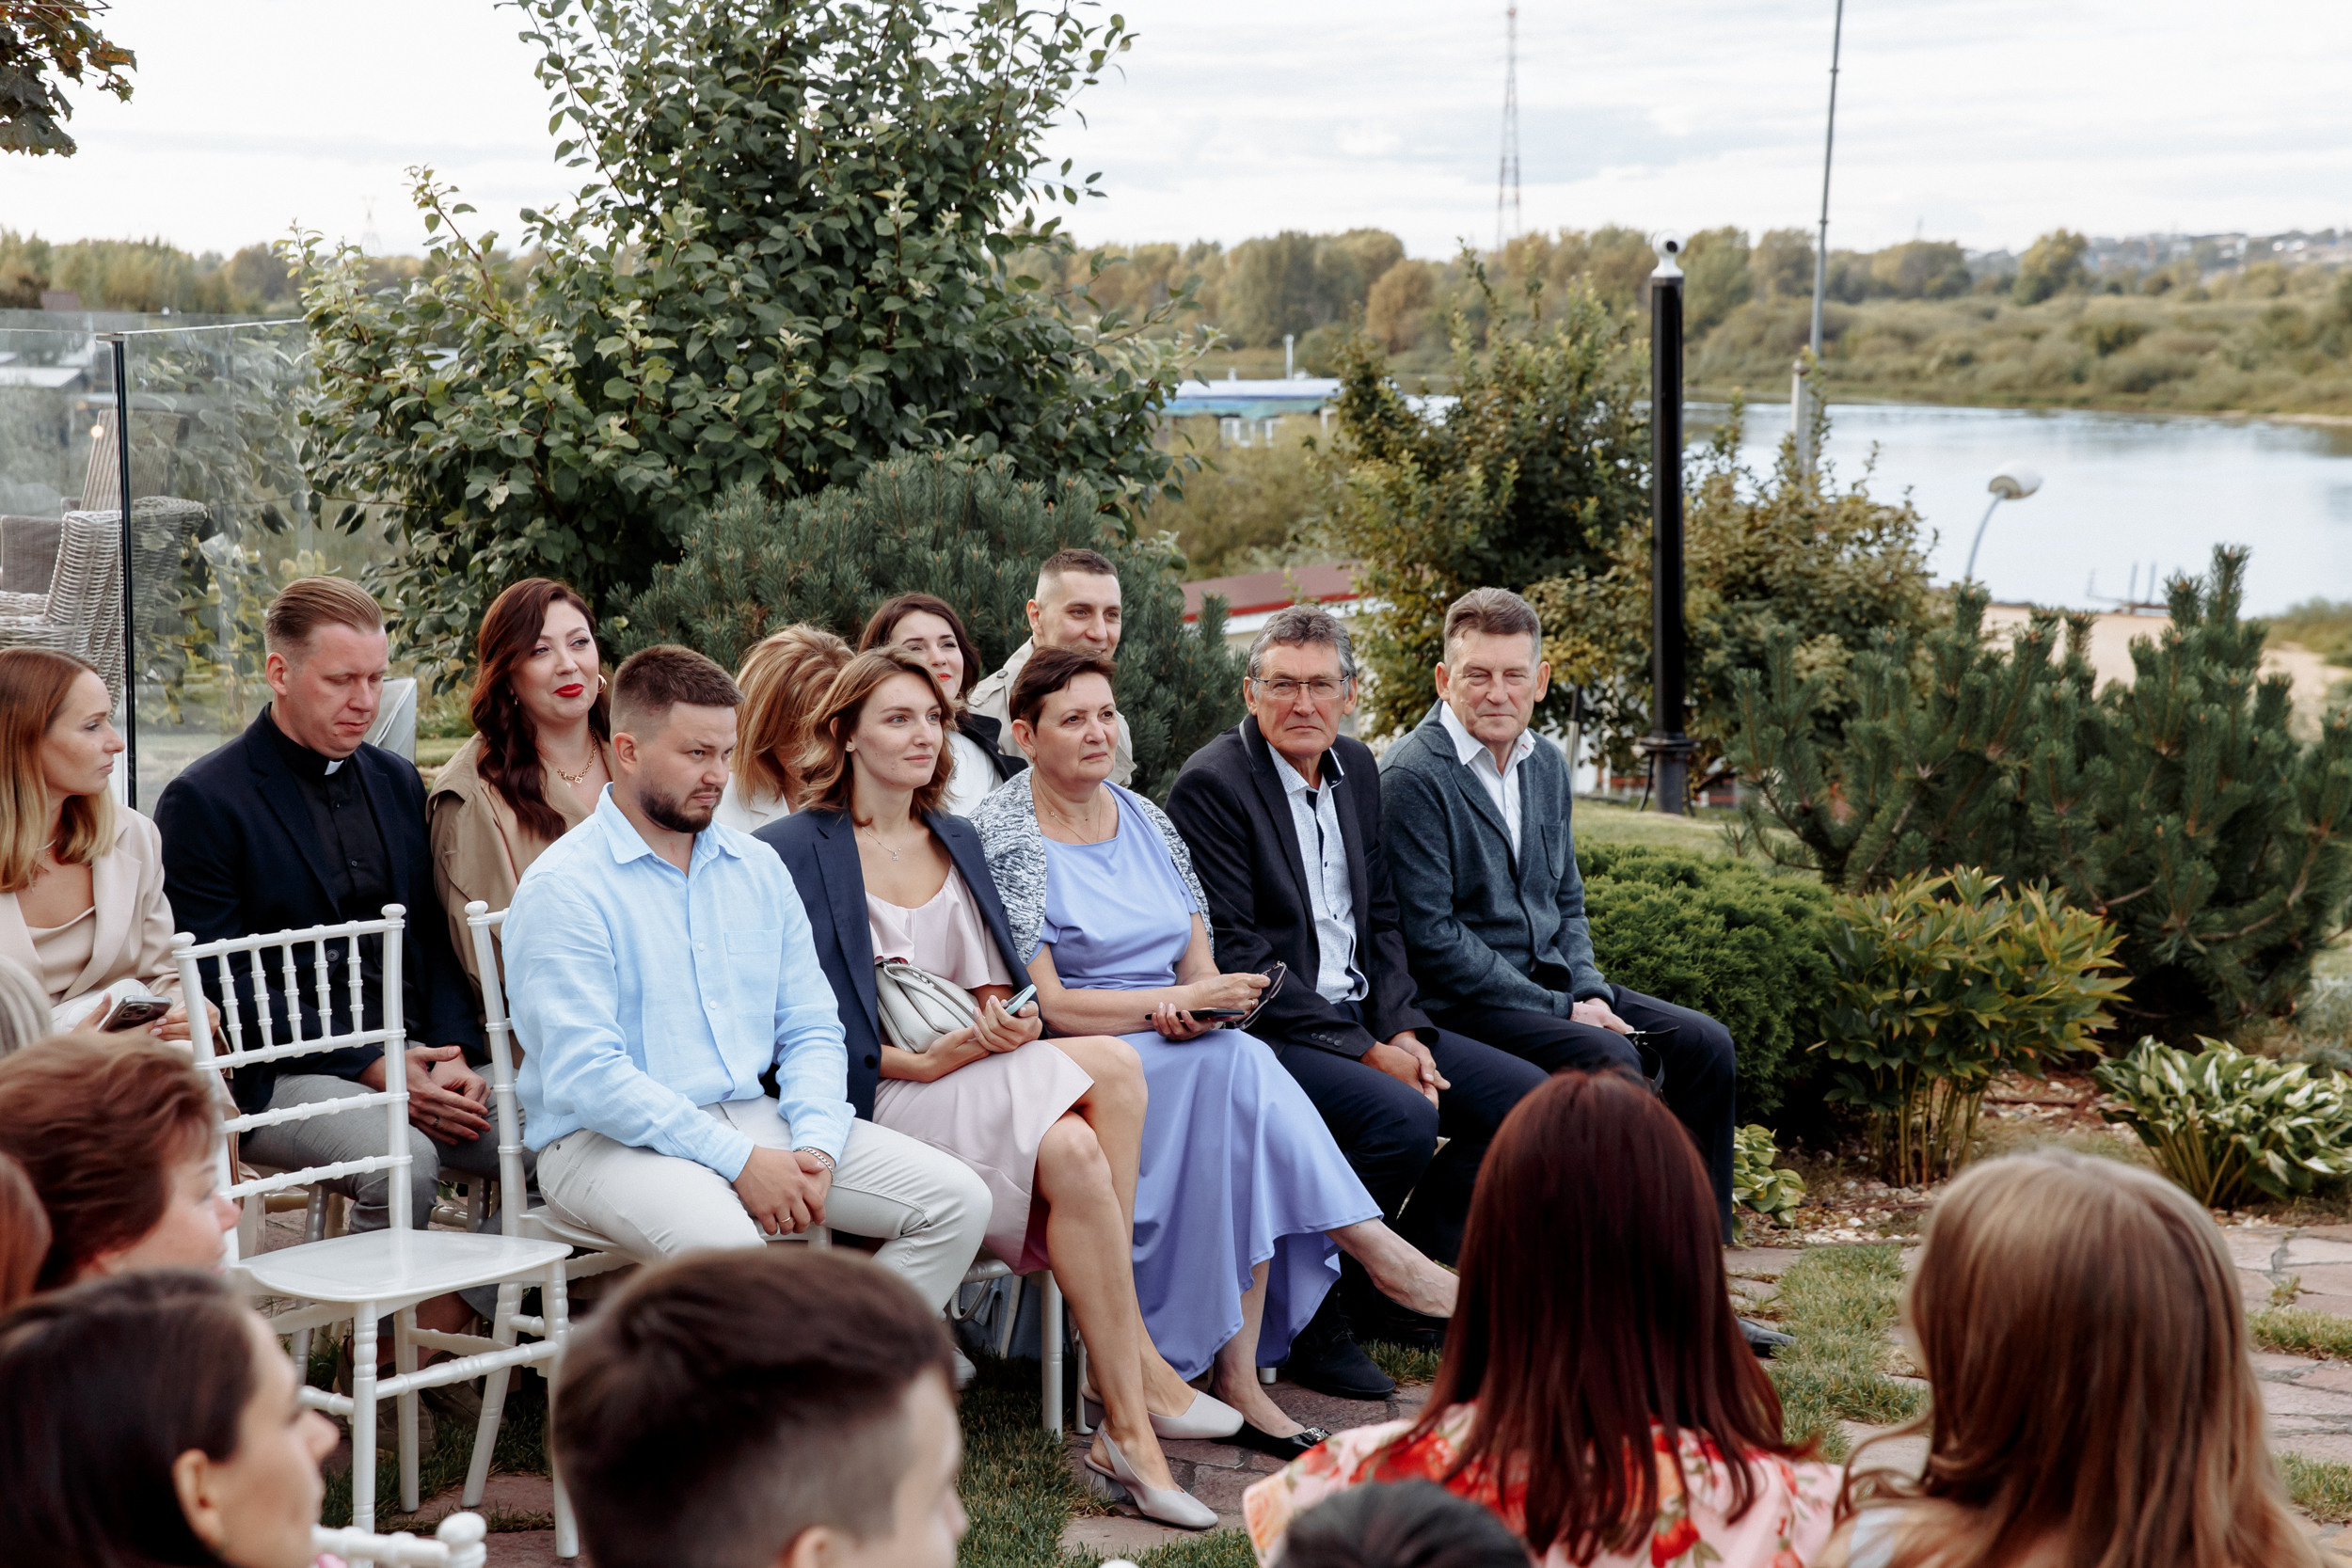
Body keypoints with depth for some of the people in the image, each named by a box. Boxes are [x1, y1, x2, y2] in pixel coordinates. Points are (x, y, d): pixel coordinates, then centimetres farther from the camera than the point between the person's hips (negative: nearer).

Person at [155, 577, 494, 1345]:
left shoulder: (398, 782, 17)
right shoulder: (201, 803, -3)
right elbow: (220, 983, -9)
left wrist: (456, 1055, -4)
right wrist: (375, 1070, -16)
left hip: (414, 1056, 6)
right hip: (282, 1075, -6)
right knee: (402, 1158, -34)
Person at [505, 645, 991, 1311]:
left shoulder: (757, 868, 14)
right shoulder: (563, 889, -7)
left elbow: (811, 1029, 14)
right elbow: (584, 1075, -16)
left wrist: (815, 1145, -7)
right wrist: (739, 1160, -20)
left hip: (756, 1119, 7)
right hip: (612, 1140, -6)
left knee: (957, 1199, -9)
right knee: (723, 1240, -38)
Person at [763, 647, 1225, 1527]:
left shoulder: (958, 842, 21)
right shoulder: (795, 851, -1)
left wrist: (1005, 1018, -4)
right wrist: (918, 1062, -18)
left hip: (977, 1073, 6)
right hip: (874, 1097, -6)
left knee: (1071, 1149, -29)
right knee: (1106, 1068, -29)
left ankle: (1123, 1424, -24)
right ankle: (1139, 1371, -22)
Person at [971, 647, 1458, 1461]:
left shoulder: (1144, 820, 15)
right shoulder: (1000, 836, -4)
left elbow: (1198, 965, 15)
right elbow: (1043, 1005, -11)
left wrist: (1197, 1010, -10)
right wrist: (1173, 1003, -19)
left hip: (1179, 1057, 5)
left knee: (1235, 1070, -30)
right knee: (1237, 1068, -32)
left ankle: (1240, 1377, -33)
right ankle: (1386, 1257, -26)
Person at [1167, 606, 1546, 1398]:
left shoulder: (1358, 769, 11)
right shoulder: (1212, 783, -13)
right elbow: (1235, 956, -17)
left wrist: (1402, 1030, -2)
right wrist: (1365, 1052, -17)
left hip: (1363, 1019, 8)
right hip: (1267, 1029, -8)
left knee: (1528, 1097, 0)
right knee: (1401, 1117, -31)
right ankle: (1304, 1319, -13)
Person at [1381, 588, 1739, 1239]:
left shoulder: (1547, 765, 12)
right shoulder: (1412, 776, -14)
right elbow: (1430, 937, -18)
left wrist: (1590, 993, -1)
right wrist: (1561, 1011, -17)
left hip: (1552, 984, 8)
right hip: (1459, 1005, -8)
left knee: (1705, 1043, -5)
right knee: (1611, 1060, -28)